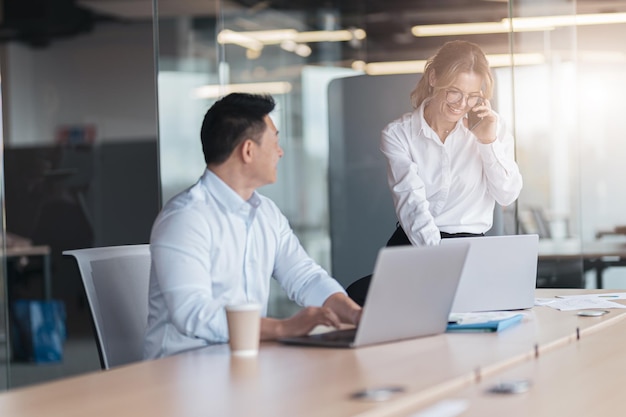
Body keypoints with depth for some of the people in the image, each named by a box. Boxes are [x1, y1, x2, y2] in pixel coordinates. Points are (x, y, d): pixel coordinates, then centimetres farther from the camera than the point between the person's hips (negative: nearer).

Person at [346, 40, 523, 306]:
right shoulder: (398, 134, 0)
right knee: (357, 297, -29)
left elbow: (508, 197, 3)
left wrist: (489, 142, -10)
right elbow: (412, 204, -14)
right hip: (411, 246, 1)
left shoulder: (492, 126, 6)